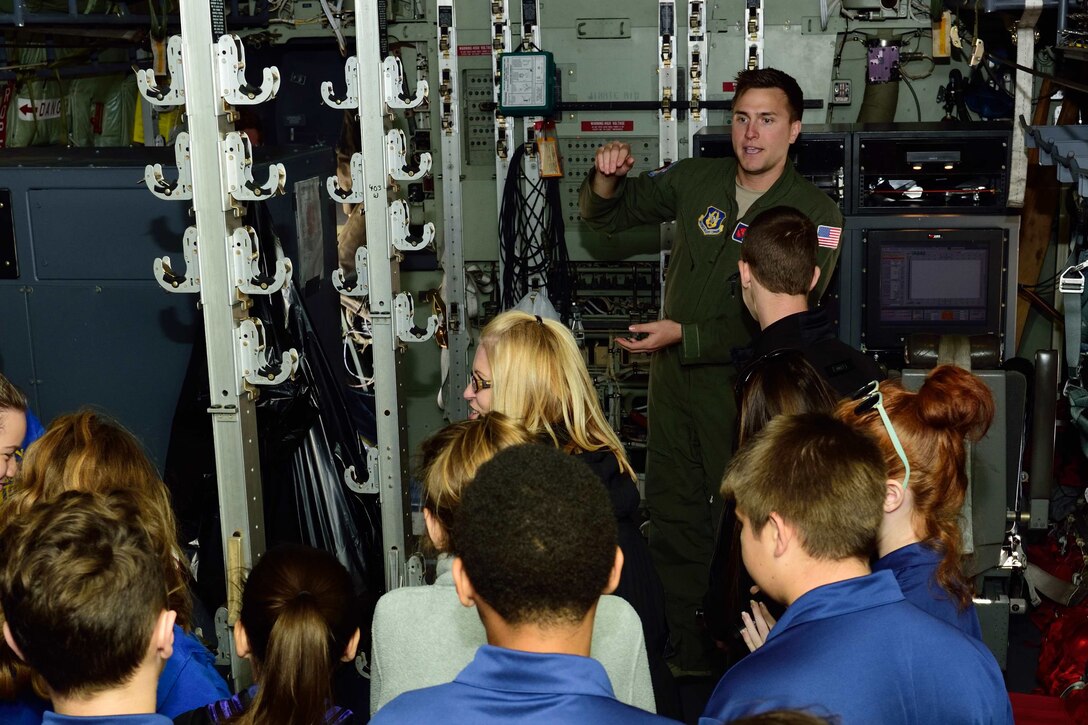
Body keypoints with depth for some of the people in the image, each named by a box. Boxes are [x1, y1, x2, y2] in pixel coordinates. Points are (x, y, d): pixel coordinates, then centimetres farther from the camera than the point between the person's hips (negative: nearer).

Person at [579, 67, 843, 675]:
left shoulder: (816, 214, -11)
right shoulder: (696, 179, 3)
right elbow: (608, 216, 15)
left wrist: (685, 335, -23)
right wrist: (608, 180, -9)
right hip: (674, 380, 5)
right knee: (675, 518, 13)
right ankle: (692, 653, 29)